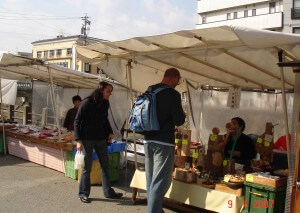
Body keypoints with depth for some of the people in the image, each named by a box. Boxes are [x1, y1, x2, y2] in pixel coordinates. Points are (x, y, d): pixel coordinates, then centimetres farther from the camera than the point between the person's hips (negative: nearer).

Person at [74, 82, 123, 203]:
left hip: (101, 139, 6)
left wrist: (109, 132, 5)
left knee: (105, 165, 9)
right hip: (87, 139, -6)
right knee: (87, 167, 1)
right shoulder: (87, 103, -12)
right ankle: (83, 193, 16)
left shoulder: (105, 104, 6)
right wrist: (78, 140, -17)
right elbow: (77, 121, -11)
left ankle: (108, 192, 20)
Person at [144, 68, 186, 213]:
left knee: (151, 179, 16)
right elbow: (179, 120, -13)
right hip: (164, 142, -7)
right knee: (160, 181, -1)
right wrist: (182, 116, 8)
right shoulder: (173, 94, -13)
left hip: (148, 139, 8)